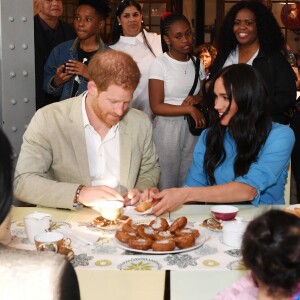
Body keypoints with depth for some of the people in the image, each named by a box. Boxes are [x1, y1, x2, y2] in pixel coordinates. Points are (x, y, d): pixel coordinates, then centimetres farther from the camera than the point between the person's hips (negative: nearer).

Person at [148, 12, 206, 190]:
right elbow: (156, 107, -12)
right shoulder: (160, 64, -8)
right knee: (167, 184, 5)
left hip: (192, 129, 4)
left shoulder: (197, 63, 6)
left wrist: (196, 99, -6)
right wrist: (189, 109, -15)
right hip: (167, 128, -4)